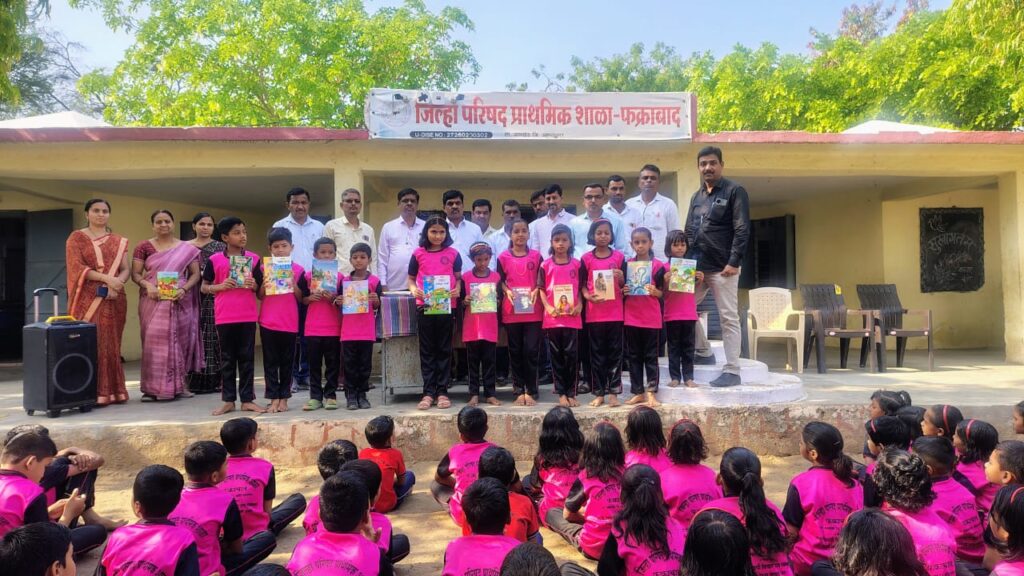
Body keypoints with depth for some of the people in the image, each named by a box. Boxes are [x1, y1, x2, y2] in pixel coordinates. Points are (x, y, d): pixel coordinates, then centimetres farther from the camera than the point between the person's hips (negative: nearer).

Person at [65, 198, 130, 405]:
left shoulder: (119, 241, 15)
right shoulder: (77, 237, 3)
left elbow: (126, 269, 7)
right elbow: (76, 267, -8)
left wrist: (115, 284, -14)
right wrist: (107, 278, -19)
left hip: (113, 299, 3)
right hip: (88, 299, -3)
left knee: (111, 345, 5)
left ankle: (112, 390, 9)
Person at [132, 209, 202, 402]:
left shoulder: (187, 249, 6)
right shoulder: (144, 247, 6)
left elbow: (195, 274, 5)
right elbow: (135, 274, 3)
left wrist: (184, 289, -13)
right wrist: (147, 285, -16)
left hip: (179, 302, 1)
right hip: (153, 301, 0)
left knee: (180, 340, 3)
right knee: (154, 340, -4)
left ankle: (178, 385, 11)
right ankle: (152, 388, 0)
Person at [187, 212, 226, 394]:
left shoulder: (220, 247, 7)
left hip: (213, 297, -1)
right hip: (192, 298, 1)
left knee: (212, 336, -2)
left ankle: (214, 379, 4)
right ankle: (194, 380, 7)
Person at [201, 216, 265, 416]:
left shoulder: (253, 258, 4)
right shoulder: (215, 260, 0)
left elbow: (261, 286, 10)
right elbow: (204, 287, 5)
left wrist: (254, 285, -12)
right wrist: (220, 286, -13)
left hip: (248, 315, 1)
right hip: (224, 316, -1)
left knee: (247, 357, 6)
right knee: (227, 358, 8)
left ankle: (247, 399, 13)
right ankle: (228, 400, 15)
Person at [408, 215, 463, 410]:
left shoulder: (453, 254, 5)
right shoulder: (418, 254, 6)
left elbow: (458, 277, 10)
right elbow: (410, 278, 12)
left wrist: (457, 290, -10)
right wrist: (414, 290, -8)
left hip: (447, 306, 0)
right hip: (424, 306, 0)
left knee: (444, 350, 6)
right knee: (427, 350, 5)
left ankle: (442, 392, 12)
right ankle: (428, 392, 10)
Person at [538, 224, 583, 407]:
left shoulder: (576, 264, 6)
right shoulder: (546, 265, 4)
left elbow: (581, 288, 10)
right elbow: (541, 289, 5)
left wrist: (579, 305, -6)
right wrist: (547, 307, -9)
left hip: (572, 316, 0)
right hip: (553, 316, 0)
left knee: (571, 355, 1)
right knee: (556, 355, 5)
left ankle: (571, 393, 10)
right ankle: (561, 393, 13)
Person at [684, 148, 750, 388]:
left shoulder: (735, 191, -2)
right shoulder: (696, 197, 17)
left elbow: (742, 230, -10)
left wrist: (734, 262, -18)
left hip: (722, 268, -7)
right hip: (697, 267, 7)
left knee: (728, 319, -2)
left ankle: (732, 371, 3)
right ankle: (704, 352, 26)